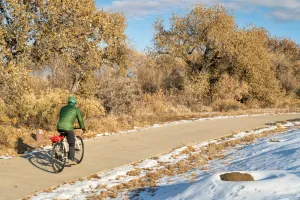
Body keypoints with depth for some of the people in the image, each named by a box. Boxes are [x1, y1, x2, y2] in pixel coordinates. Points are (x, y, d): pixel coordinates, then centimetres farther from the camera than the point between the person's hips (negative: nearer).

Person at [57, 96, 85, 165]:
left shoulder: (63, 108, 23)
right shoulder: (76, 109, 11)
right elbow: (80, 120, 16)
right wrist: (83, 128, 33)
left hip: (59, 127, 5)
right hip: (68, 128, -4)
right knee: (71, 144, 6)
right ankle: (71, 160, 3)